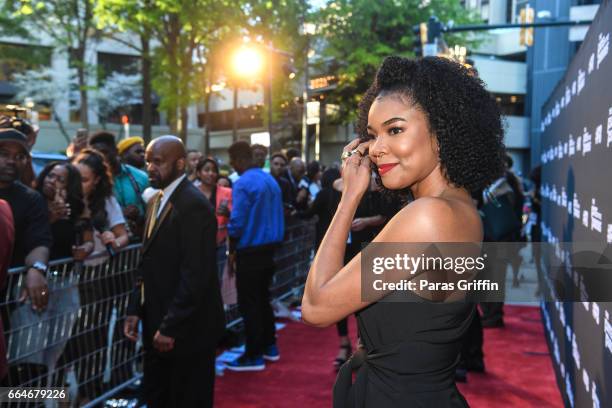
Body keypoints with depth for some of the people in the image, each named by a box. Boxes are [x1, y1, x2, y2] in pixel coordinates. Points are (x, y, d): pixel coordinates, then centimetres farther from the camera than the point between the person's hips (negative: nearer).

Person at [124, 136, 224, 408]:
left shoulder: (194, 205, -18)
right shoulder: (158, 200, 11)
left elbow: (195, 274, -22)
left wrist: (170, 327, -20)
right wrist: (135, 310, 8)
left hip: (187, 329, -9)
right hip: (158, 324, 9)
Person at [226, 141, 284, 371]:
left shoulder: (243, 184, -17)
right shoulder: (271, 180, 8)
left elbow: (238, 222, -18)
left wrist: (232, 250, -5)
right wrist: (272, 240, 17)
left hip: (250, 251, -8)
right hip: (268, 248, 8)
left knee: (249, 303, 0)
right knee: (263, 298, 19)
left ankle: (254, 356, 7)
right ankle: (269, 346, 27)